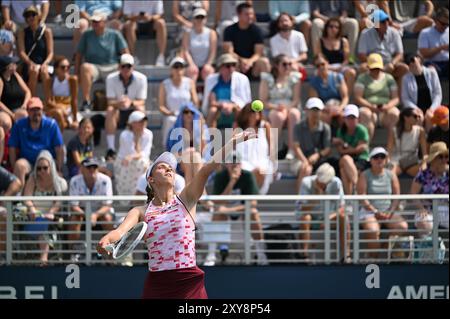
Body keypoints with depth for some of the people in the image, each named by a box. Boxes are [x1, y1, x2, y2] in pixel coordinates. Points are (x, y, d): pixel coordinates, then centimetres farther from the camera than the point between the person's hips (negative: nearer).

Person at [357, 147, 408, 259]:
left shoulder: (391, 175, 12)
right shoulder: (365, 176, 3)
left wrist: (390, 213, -11)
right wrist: (376, 212, -15)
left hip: (389, 212, 3)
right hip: (369, 212, -3)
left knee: (403, 226, -25)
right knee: (373, 230, -35)